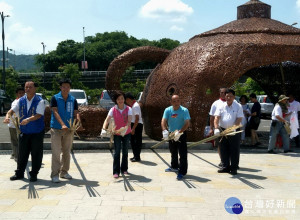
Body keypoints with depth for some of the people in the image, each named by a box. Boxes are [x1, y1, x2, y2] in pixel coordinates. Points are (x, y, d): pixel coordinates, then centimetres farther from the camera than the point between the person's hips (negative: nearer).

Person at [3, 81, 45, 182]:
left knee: (36, 154, 3)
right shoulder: (21, 100, 7)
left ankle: (34, 174, 16)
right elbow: (12, 110, 1)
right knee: (22, 153, 12)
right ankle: (19, 173, 25)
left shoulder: (39, 101, -9)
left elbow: (39, 115, -21)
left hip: (37, 132, -4)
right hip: (24, 131, 4)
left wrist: (28, 119, -36)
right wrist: (7, 116, -22)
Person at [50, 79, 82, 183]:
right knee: (56, 152, -6)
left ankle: (64, 172, 24)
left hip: (69, 129, 4)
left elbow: (76, 113, 1)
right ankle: (55, 174, -1)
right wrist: (62, 124, -27)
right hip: (56, 129, -4)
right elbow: (55, 112, -14)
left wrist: (79, 124, -19)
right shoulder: (55, 98, -4)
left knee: (67, 152, 12)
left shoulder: (73, 100, 7)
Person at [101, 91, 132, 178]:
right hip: (117, 133, -1)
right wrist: (104, 129, -36)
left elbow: (129, 121, -24)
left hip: (126, 133, 1)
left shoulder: (128, 109, -11)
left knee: (125, 152, 12)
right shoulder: (113, 110, -10)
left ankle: (124, 169, 27)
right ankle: (116, 171, -1)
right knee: (117, 152, -4)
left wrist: (125, 128, -42)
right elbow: (107, 120, -19)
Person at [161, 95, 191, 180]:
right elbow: (163, 121, -14)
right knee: (173, 152, 21)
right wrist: (164, 130, -33)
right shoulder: (167, 110, -6)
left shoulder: (184, 110, -16)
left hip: (181, 134, -5)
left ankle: (182, 172, -4)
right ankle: (174, 167, 42)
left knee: (182, 153, -9)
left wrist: (179, 132, -33)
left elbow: (187, 123, -22)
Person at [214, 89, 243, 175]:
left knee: (234, 150, 1)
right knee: (223, 150, 8)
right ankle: (225, 166, 20)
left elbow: (239, 119, -8)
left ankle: (234, 168, 10)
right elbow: (216, 118, -4)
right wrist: (216, 128, -20)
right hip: (223, 131, 3)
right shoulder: (221, 106, 5)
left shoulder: (238, 106, -1)